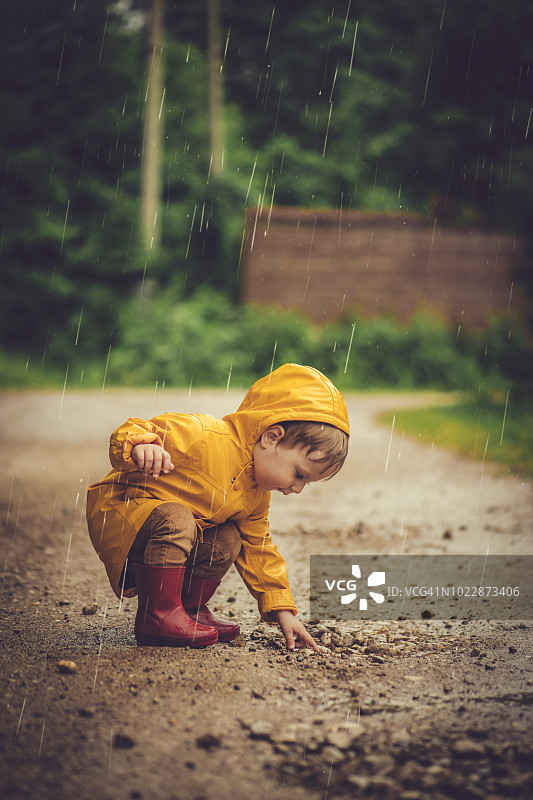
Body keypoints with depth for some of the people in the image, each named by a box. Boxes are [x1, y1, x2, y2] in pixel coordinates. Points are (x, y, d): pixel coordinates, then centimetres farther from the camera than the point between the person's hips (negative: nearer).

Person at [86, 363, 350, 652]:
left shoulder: (257, 498, 0)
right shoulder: (201, 435, -28)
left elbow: (258, 550, 9)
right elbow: (128, 435, -26)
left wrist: (282, 611, 5)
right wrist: (140, 447, -51)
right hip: (117, 508, -8)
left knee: (228, 542, -8)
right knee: (175, 520, -34)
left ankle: (191, 608, 10)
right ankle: (158, 615, -22)